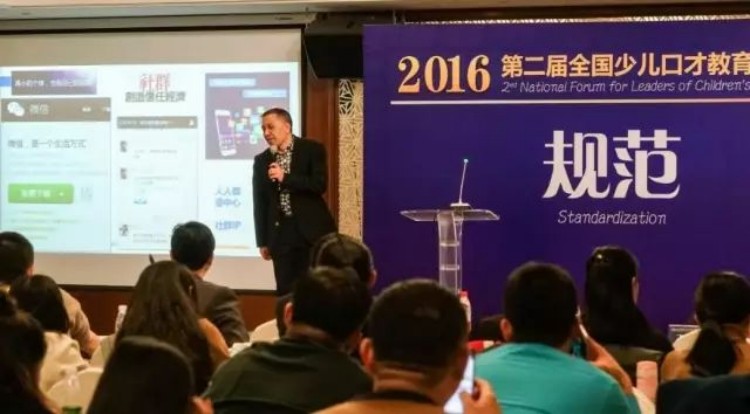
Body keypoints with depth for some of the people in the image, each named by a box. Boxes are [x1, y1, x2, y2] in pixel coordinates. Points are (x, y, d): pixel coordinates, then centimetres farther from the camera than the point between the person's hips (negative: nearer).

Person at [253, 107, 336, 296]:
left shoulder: (312, 150, 0)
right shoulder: (262, 160, 11)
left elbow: (320, 185, -12)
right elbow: (260, 203, 11)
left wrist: (285, 177, -15)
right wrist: (263, 241, 8)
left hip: (312, 230, -3)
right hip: (281, 234, 3)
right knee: (285, 291, 3)